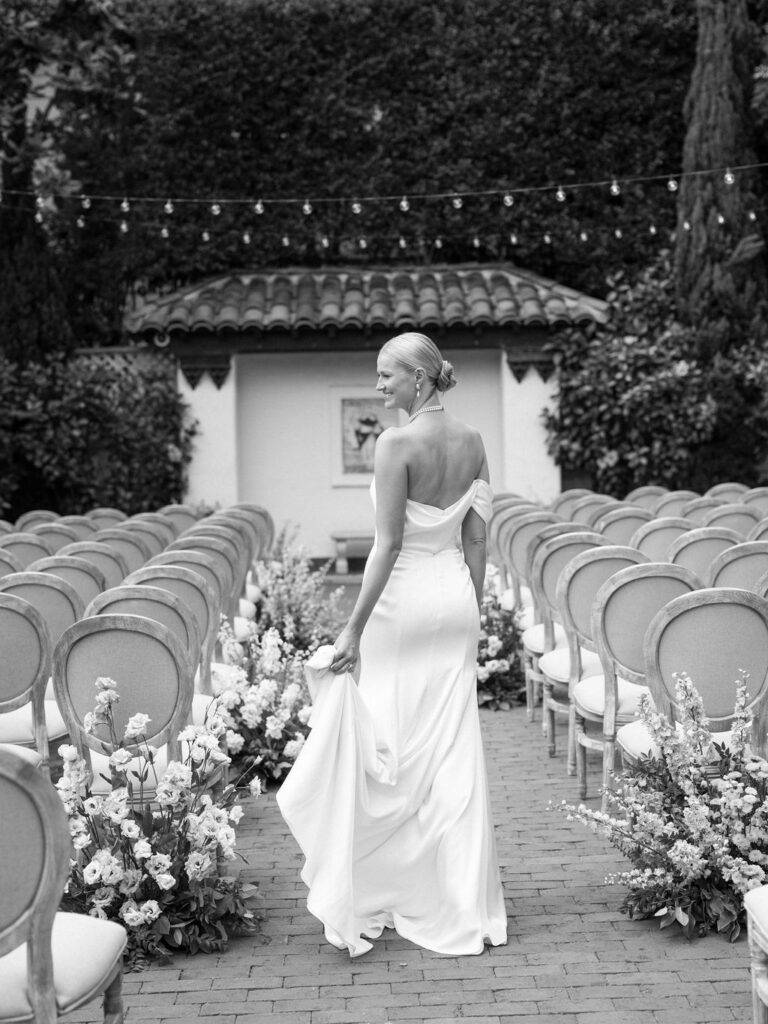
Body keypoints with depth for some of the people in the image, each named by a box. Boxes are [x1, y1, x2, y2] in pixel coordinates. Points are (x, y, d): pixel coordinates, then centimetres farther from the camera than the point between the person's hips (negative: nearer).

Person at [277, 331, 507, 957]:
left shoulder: (397, 444, -15)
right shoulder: (472, 442, 5)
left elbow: (390, 543, -18)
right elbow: (476, 539, 9)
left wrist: (354, 628, -15)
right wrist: (472, 614, 16)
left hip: (403, 601, -6)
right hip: (456, 599, 6)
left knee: (390, 751, 4)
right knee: (455, 753, 10)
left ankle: (377, 897, 14)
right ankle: (463, 904, 15)